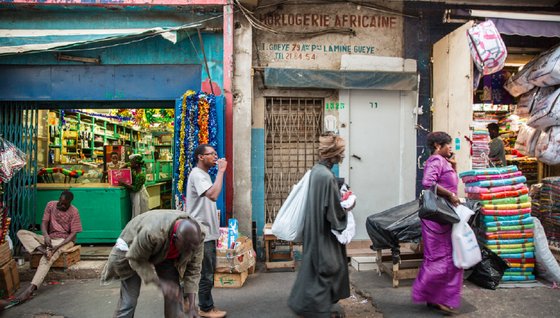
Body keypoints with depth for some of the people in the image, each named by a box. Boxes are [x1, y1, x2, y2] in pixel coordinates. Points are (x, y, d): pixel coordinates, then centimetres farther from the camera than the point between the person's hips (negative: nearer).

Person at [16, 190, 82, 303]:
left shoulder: (74, 212, -12)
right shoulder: (51, 205, 1)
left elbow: (73, 234, -14)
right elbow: (44, 222, -3)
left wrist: (57, 246, -26)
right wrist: (46, 235, -26)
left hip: (65, 240, -6)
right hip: (49, 238, 6)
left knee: (47, 258, -34)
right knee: (21, 233, -14)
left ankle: (30, 289, -42)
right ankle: (44, 250, -34)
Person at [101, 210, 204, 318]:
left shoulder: (195, 236, -28)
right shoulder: (152, 232, -44)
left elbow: (193, 268, -17)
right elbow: (136, 259, -27)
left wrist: (192, 305, -19)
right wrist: (160, 283, -31)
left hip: (164, 254, 4)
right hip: (133, 251, -3)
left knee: (174, 293, -5)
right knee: (129, 300, -6)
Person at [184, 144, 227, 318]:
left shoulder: (204, 174, 15)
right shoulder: (196, 175, -17)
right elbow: (213, 195, -32)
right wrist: (221, 171, -25)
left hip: (208, 231, 10)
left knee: (208, 271, 16)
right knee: (206, 273, 1)